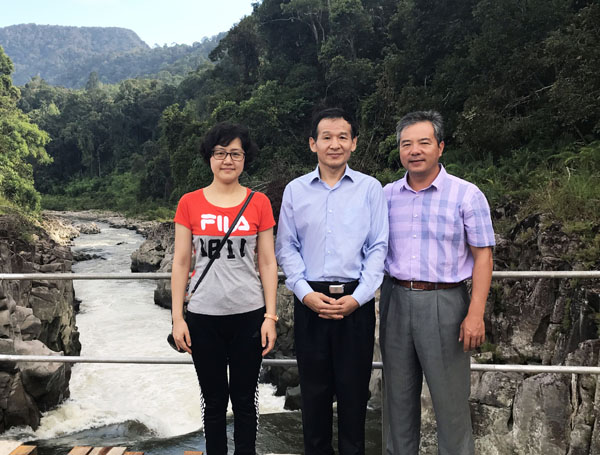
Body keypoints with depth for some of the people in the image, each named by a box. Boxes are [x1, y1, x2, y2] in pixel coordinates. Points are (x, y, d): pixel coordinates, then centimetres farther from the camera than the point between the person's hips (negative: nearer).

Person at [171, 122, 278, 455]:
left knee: (245, 399, 11)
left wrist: (270, 316, -3)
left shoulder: (259, 203, 0)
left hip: (248, 315, 0)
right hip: (203, 316, 0)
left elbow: (267, 262, 1)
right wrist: (177, 318, -2)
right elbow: (180, 262, 1)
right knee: (213, 400, 12)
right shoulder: (189, 203, 0)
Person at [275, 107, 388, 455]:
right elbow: (286, 247, 4)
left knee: (354, 387, 9)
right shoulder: (295, 191, 4)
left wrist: (358, 297, -10)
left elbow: (378, 248, -1)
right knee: (314, 386, 12)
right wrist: (306, 293, -7)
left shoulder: (371, 188, 0)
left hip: (356, 301, -1)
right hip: (310, 300, 1)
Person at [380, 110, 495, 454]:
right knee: (399, 394, 16)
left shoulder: (467, 195, -4)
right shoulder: (386, 195, 7)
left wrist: (475, 314, -13)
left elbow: (483, 256, -5)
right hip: (396, 300, 4)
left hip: (444, 302, -3)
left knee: (450, 397, 5)